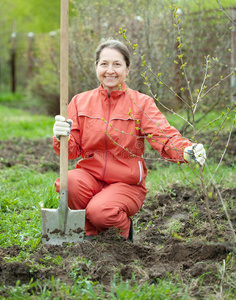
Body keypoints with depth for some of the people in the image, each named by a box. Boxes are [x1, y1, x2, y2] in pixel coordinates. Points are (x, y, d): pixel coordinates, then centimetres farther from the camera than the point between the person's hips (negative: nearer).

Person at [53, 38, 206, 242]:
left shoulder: (141, 103, -1)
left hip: (126, 184, -2)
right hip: (90, 176, 3)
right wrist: (61, 137, -25)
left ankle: (124, 228, 7)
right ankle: (91, 233, -1)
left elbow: (164, 136, -16)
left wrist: (187, 151, -39)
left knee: (100, 211, -32)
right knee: (69, 181, -31)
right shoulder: (81, 102, 6)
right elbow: (72, 150, 0)